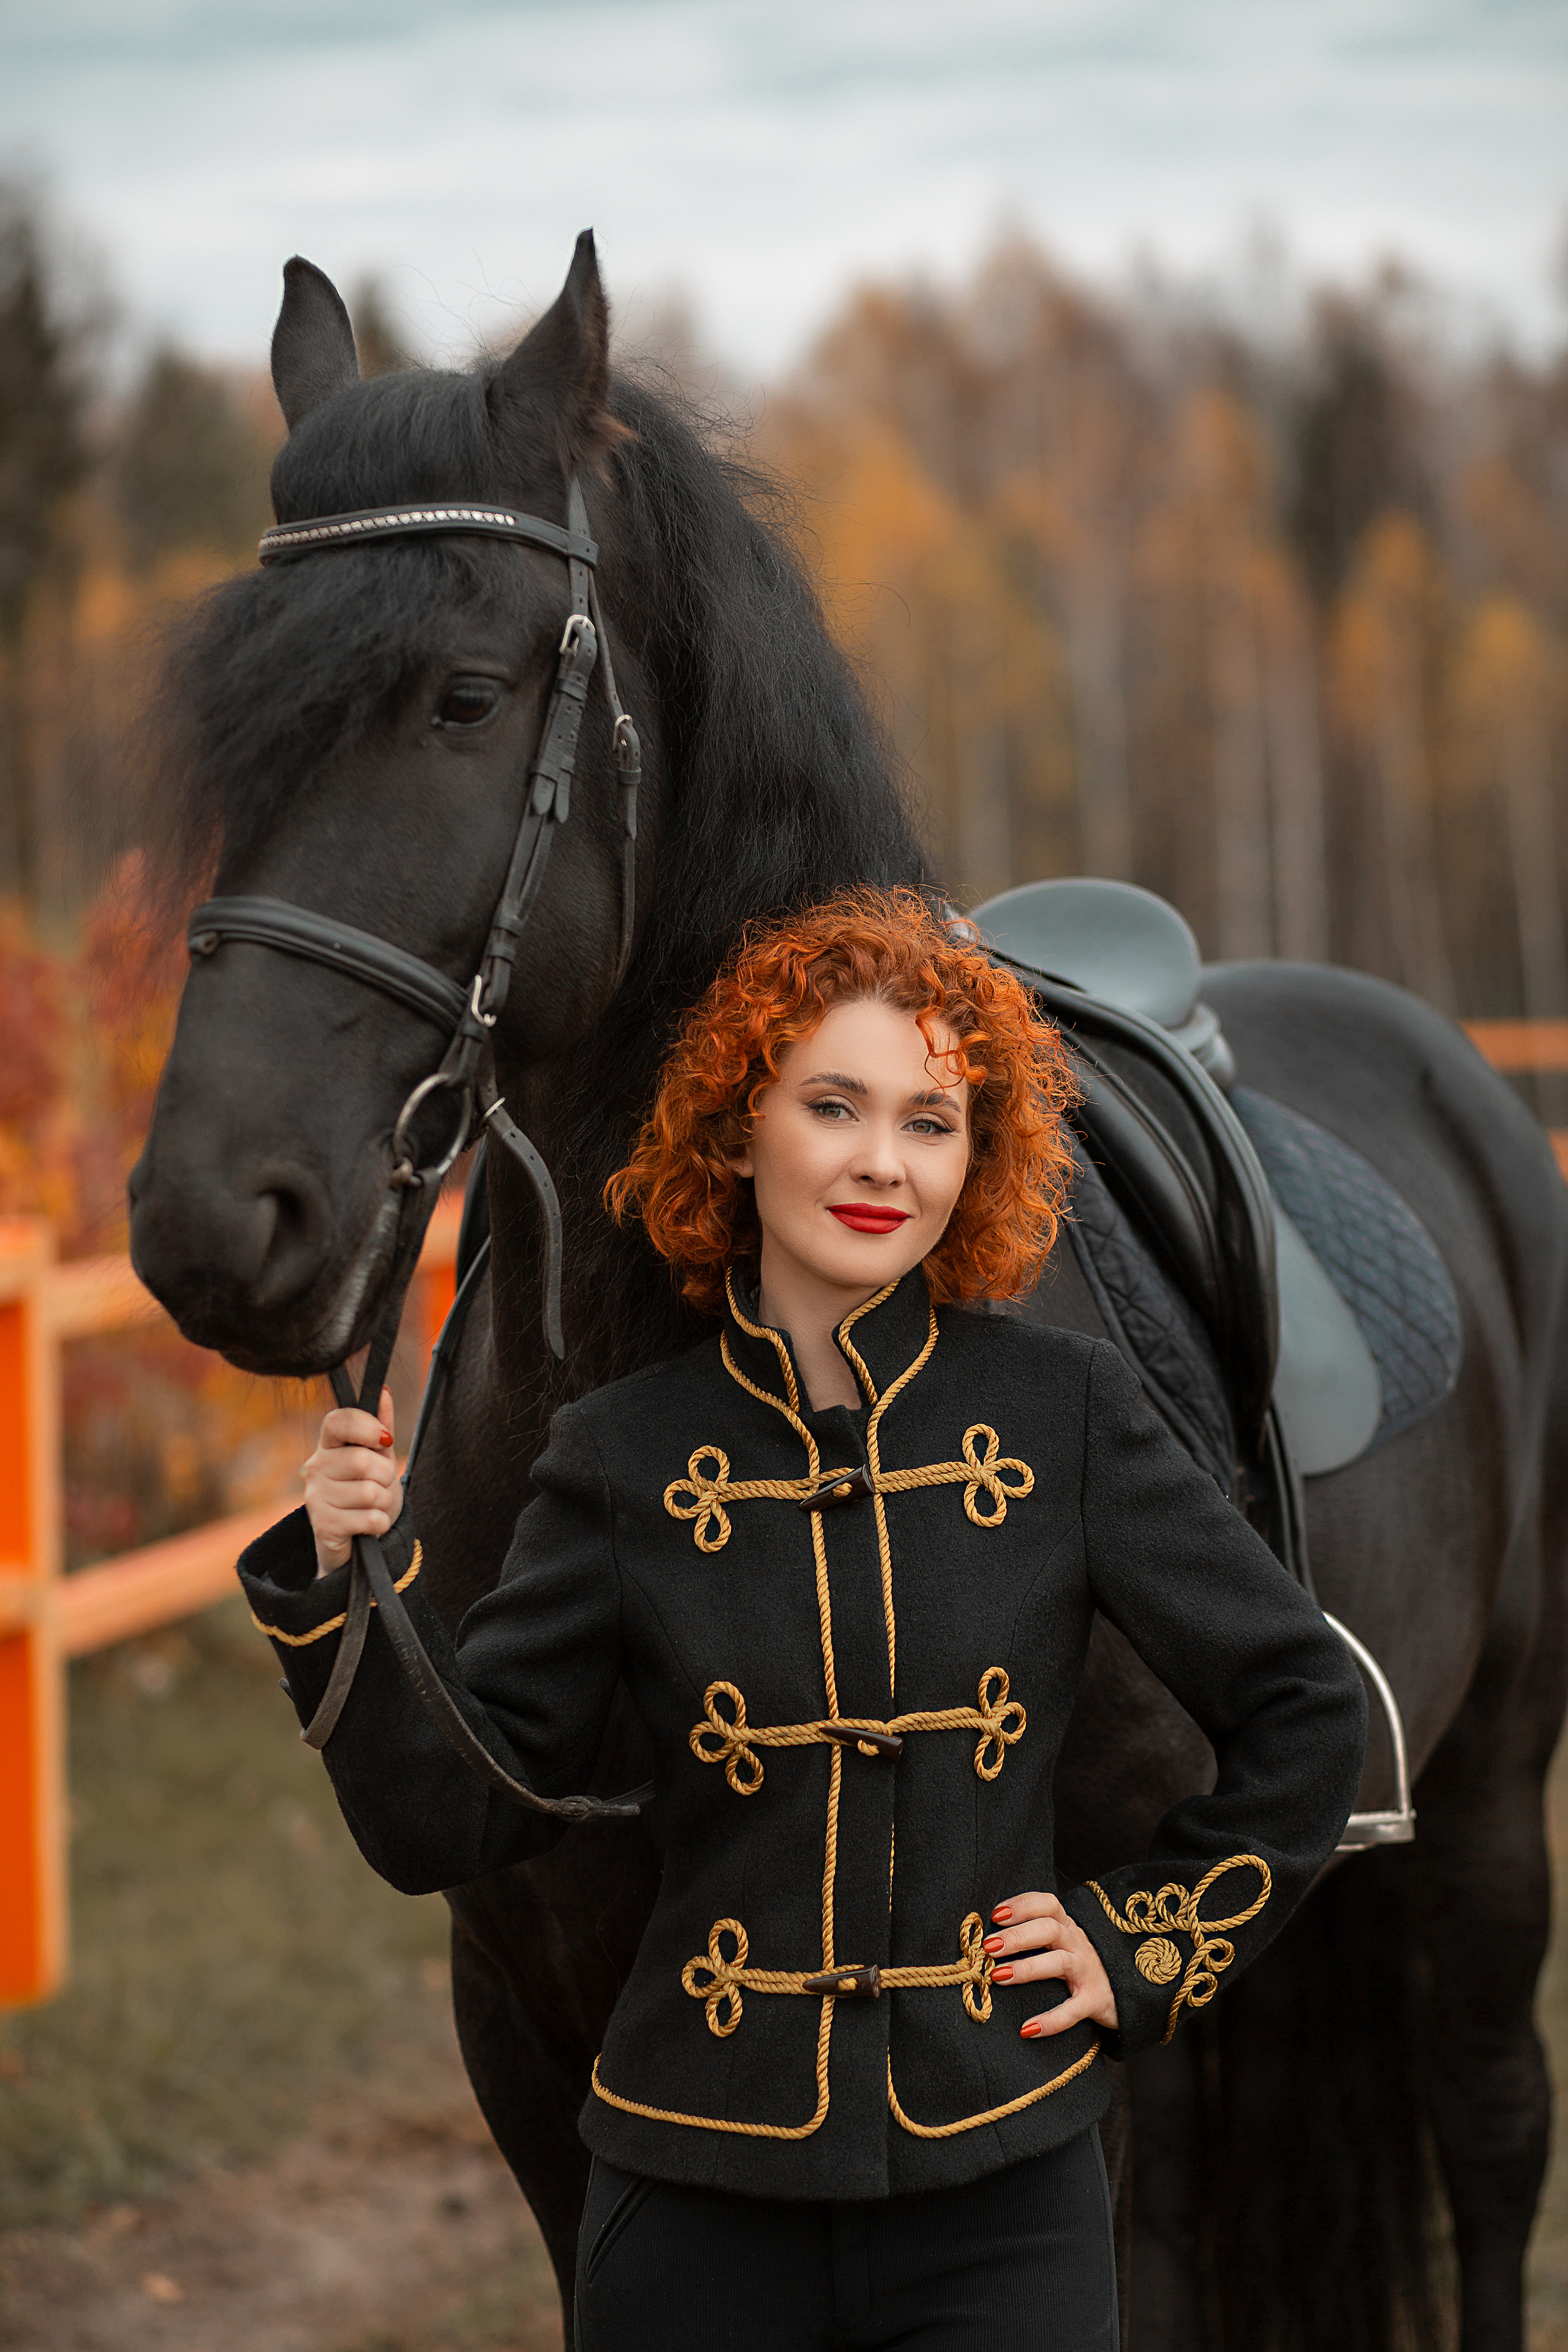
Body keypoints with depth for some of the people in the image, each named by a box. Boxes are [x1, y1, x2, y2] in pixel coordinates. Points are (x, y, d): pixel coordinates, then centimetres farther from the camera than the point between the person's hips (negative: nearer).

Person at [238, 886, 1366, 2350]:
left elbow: (1305, 1708, 8)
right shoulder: (626, 1457, 0)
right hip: (699, 2205, 1)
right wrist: (355, 1578, -14)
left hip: (1000, 2193, 0)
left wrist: (1142, 1946, 5)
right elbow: (446, 1825, -2)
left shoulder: (1064, 1414, -1)